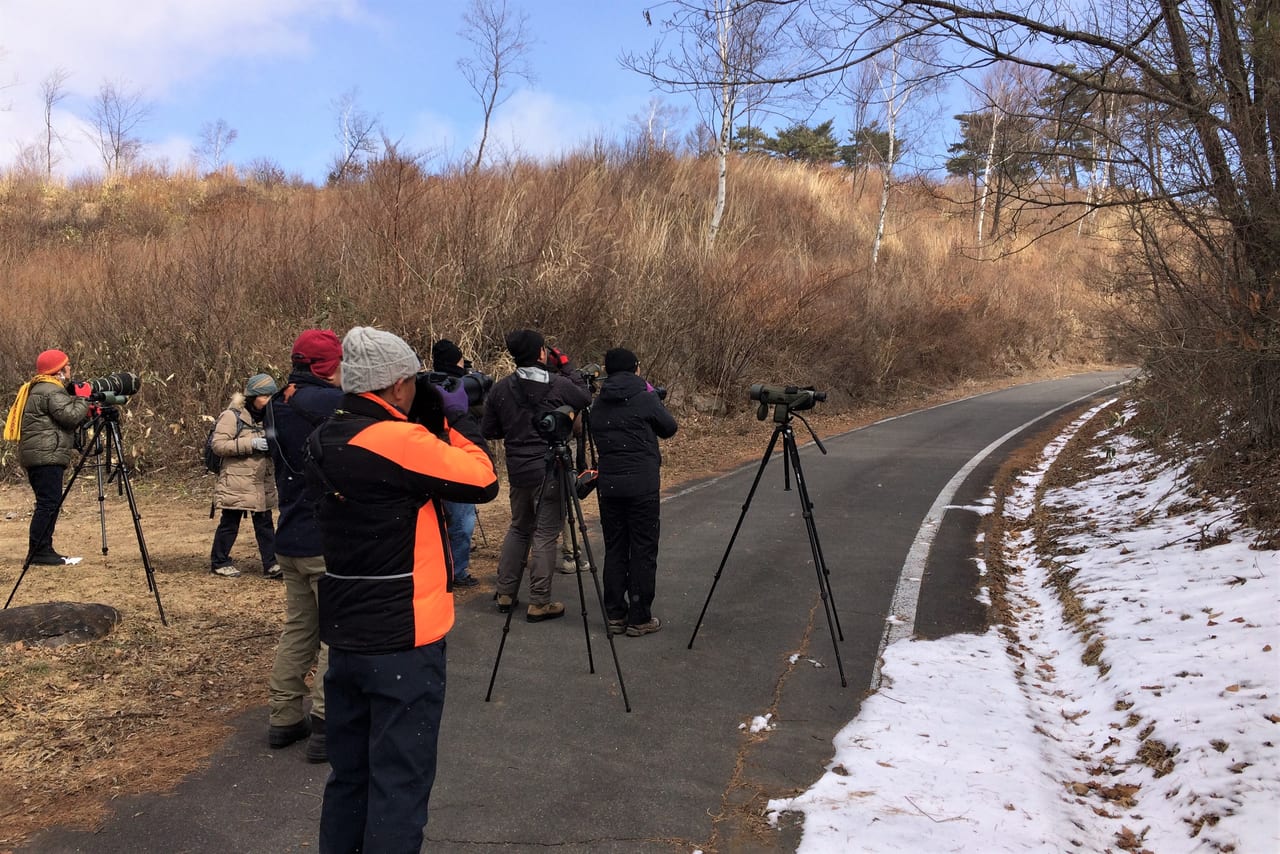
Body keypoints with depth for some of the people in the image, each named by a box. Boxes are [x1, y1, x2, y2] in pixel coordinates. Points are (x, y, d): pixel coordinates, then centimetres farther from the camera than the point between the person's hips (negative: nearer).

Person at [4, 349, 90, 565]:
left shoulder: (38, 389, 23)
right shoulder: (52, 391, -11)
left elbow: (65, 420, 24)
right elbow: (71, 416, -19)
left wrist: (83, 408, 12)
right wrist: (83, 399, -5)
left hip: (37, 456, 11)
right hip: (47, 456, -11)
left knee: (50, 504, 11)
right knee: (48, 503, -10)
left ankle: (44, 550, 13)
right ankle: (37, 552, -10)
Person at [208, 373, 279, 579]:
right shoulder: (232, 416, -9)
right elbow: (218, 445, -16)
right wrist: (251, 444, -23)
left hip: (263, 484, 6)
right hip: (237, 483, -6)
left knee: (265, 523, 6)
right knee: (229, 523, 5)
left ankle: (270, 564, 10)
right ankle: (218, 562, 20)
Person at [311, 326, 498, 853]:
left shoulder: (327, 440, 7)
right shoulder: (400, 440, -19)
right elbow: (483, 482, -12)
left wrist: (430, 432, 7)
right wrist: (446, 427, 0)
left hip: (345, 636, 8)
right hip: (402, 640, -8)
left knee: (348, 775, 19)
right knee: (399, 784, 2)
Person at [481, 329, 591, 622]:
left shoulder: (500, 389, 0)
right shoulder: (559, 385, -13)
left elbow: (488, 431, 6)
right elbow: (585, 398, 7)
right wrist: (566, 366, 10)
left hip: (517, 471, 5)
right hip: (549, 471, -5)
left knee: (518, 528, 20)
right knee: (545, 535, 2)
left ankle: (505, 594, 25)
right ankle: (539, 603, 6)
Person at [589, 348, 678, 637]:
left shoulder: (598, 404, 7)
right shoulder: (645, 398, -7)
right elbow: (669, 428, 6)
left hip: (608, 484, 5)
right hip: (642, 484, -5)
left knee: (614, 549, 12)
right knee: (643, 551, 2)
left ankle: (615, 615, 16)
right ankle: (639, 619, 6)